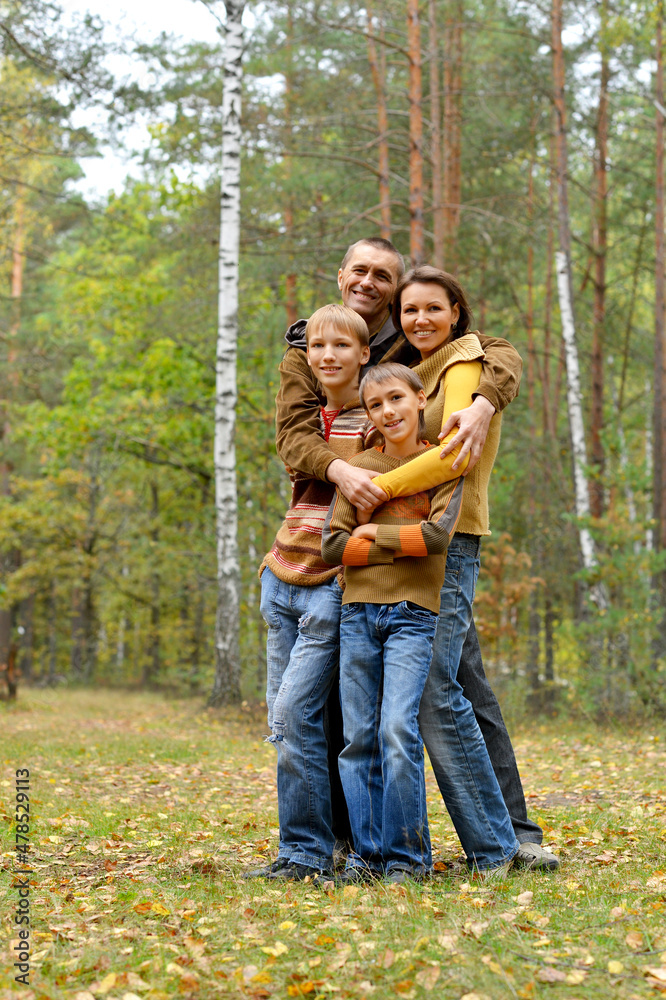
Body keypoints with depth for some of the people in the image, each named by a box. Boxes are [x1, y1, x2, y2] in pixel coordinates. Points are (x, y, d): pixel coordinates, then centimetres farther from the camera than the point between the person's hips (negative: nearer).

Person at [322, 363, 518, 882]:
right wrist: (403, 545, -6)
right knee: (359, 737, 1)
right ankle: (367, 853, 10)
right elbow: (332, 544, 1)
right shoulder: (359, 466, 11)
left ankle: (408, 855, -4)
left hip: (413, 613, -3)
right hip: (358, 611, 3)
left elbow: (439, 533, -11)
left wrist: (375, 534, -3)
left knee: (398, 730, -15)